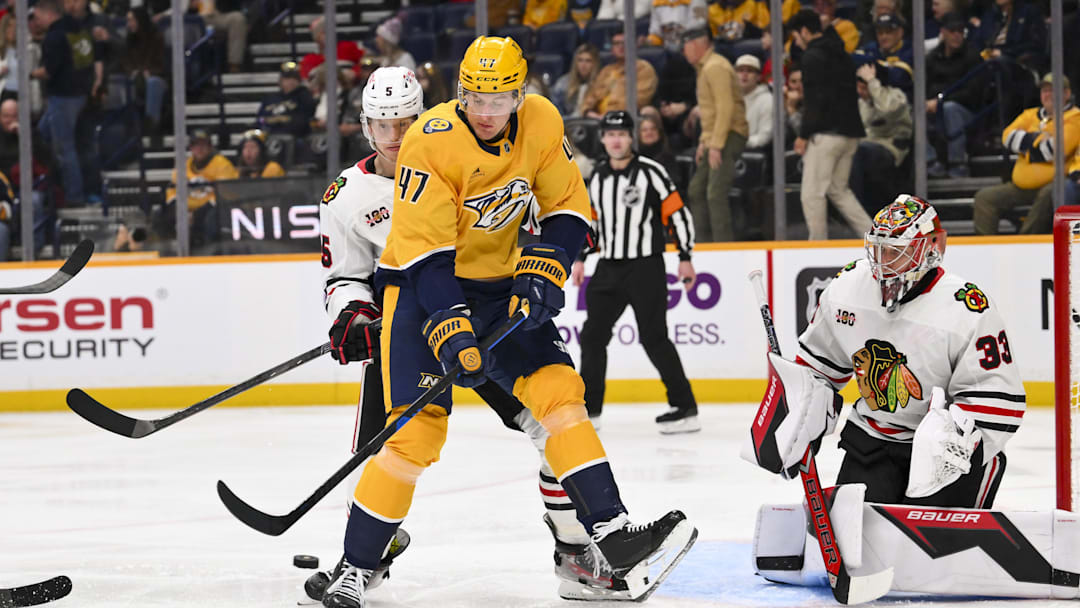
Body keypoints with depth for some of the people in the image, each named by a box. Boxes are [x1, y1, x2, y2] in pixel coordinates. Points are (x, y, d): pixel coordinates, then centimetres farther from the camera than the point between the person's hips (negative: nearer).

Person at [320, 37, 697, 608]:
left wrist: (543, 268, -14)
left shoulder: (542, 123, -7)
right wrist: (450, 328, -31)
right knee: (418, 427, -14)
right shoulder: (430, 142, -22)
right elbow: (426, 251, -24)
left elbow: (568, 209, 3)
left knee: (556, 388, -10)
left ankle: (611, 534, -13)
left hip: (499, 284, 5)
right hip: (422, 286, -5)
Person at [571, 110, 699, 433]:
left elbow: (677, 213, -9)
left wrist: (685, 258, -12)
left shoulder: (650, 171, -9)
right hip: (609, 267, 6)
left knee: (654, 337, -11)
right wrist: (581, 258, 17)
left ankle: (685, 408, -7)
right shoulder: (598, 177, 10)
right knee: (593, 334, 6)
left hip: (645, 268, -6)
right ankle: (589, 407, 17)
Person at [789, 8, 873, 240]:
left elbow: (814, 99, -16)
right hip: (850, 132, 9)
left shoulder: (813, 55, -9)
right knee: (839, 190, 16)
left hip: (826, 134, -9)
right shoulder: (841, 54, 18)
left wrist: (804, 135, -12)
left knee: (811, 194, -4)